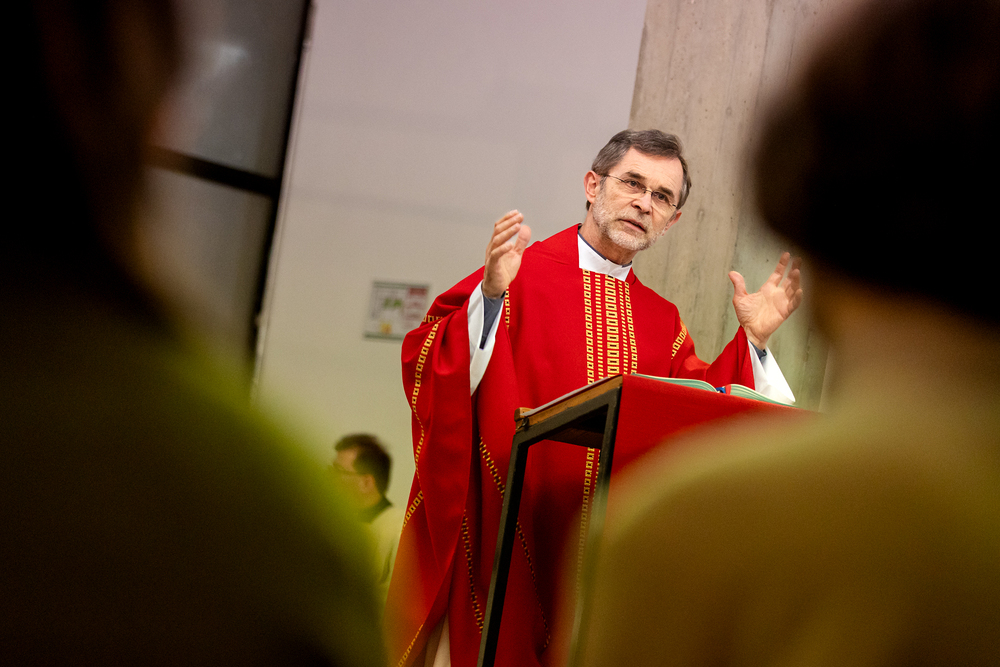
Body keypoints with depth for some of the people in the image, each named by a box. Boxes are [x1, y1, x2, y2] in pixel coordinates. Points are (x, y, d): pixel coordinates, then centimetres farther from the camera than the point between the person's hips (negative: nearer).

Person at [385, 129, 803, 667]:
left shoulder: (662, 323, 14)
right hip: (503, 545, -4)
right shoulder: (519, 274, -2)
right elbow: (425, 369, -12)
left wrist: (753, 340, -1)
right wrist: (491, 296, -25)